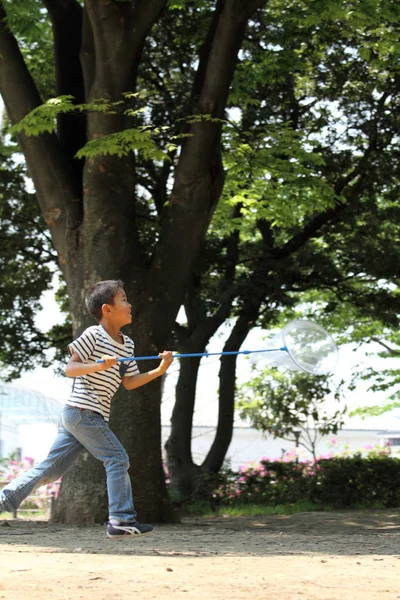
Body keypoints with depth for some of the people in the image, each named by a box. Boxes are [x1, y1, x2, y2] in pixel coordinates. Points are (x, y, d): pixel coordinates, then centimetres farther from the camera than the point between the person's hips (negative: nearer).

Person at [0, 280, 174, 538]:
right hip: (84, 411, -9)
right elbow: (69, 368, -12)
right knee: (118, 459, -9)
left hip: (74, 415, 9)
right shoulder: (93, 335, -9)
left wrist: (159, 371, 4)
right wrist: (100, 365, -27)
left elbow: (130, 382, 17)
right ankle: (122, 519, -9)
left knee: (54, 466, 11)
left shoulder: (127, 344, 15)